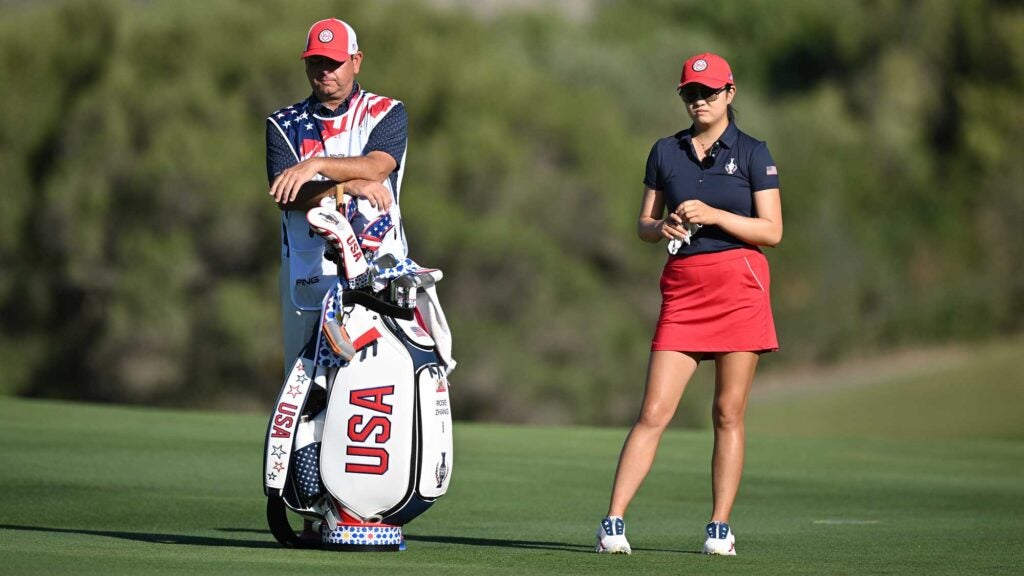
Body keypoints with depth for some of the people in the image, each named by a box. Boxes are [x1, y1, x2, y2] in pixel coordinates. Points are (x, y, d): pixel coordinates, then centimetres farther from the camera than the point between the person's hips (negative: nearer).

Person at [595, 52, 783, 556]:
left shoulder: (752, 153, 3)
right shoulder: (665, 151, 12)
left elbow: (772, 231, -3)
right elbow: (643, 225, 15)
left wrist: (713, 215, -14)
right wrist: (662, 227, -8)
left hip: (739, 288, -2)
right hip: (682, 290, 2)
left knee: (728, 415, 0)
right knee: (653, 413, -6)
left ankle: (720, 527, 5)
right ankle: (613, 521, -9)